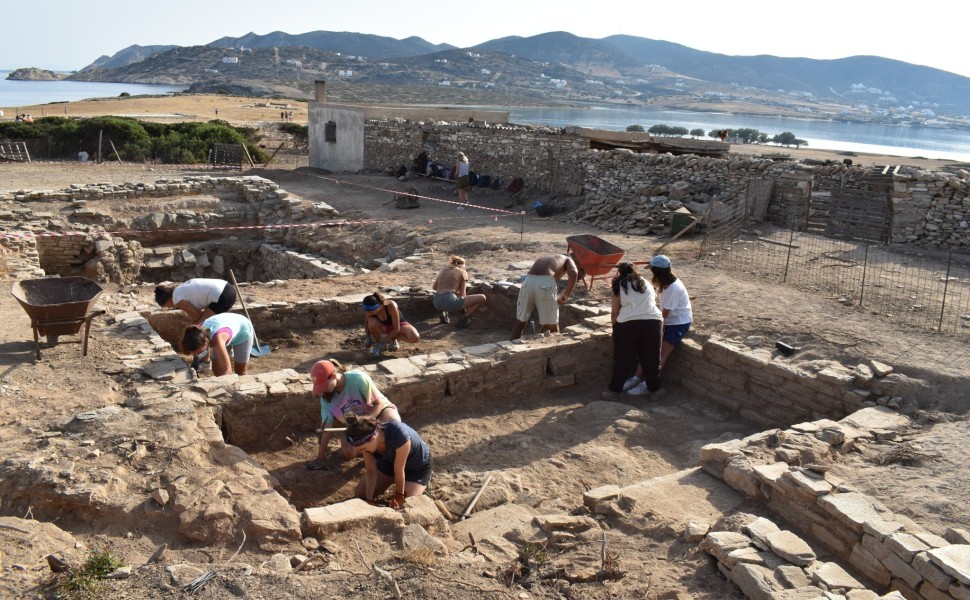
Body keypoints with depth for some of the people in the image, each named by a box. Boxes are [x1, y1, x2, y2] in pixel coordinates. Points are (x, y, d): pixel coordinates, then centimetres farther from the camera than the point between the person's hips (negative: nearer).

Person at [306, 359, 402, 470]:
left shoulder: (358, 378, -31)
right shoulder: (325, 396, -15)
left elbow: (380, 403, -24)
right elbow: (327, 425, -13)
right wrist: (320, 457, -14)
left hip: (380, 410, -4)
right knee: (348, 453, -20)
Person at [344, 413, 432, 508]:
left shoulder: (398, 436, -45)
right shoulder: (367, 439, -26)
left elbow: (399, 470, -30)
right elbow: (371, 472, -14)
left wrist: (399, 496, -18)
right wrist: (369, 499, -16)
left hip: (418, 467, -5)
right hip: (390, 461, 5)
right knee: (359, 494, 3)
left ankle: (423, 484, 8)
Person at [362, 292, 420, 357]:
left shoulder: (391, 306, -36)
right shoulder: (370, 310, -26)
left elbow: (396, 329, -28)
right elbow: (366, 322, -3)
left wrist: (383, 342, -26)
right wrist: (368, 337, -15)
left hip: (399, 324, -2)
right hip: (383, 326, 2)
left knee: (415, 338, -31)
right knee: (372, 322, -35)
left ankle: (392, 338, -3)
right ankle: (378, 343, -6)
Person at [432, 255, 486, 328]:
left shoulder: (443, 270, 24)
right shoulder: (463, 272, 12)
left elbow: (434, 287, 31)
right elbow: (462, 294, 11)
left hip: (437, 303, 6)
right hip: (450, 300, -6)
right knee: (482, 298, 4)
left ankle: (442, 313, 19)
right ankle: (463, 320, 1)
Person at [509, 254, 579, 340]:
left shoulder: (543, 260, 41)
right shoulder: (568, 260, 27)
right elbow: (573, 274, 2)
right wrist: (566, 296, 10)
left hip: (528, 281, 4)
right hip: (546, 283, -4)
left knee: (520, 322, 22)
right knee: (552, 327, 12)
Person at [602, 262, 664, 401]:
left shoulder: (619, 285, 11)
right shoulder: (646, 283, 23)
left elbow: (614, 311, 6)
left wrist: (615, 327, 20)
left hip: (628, 323, -3)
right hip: (654, 321, 3)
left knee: (623, 360, 7)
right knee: (651, 358, 15)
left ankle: (614, 390, 14)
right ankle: (655, 389, 25)